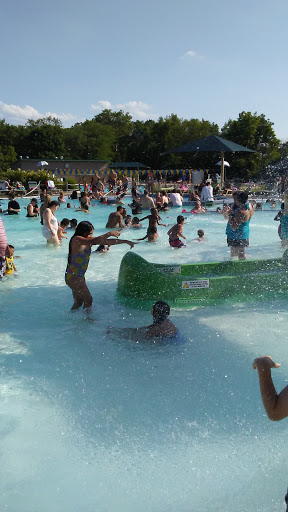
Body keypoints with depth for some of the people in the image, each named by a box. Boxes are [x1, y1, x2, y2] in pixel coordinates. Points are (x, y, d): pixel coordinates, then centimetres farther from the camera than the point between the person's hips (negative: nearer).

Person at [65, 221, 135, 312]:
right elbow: (93, 241, -33)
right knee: (88, 299, -6)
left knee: (79, 301, 15)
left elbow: (107, 242, 6)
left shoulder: (88, 240, 7)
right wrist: (109, 234, -30)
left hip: (80, 276, 8)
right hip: (72, 276, -8)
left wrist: (125, 241, 3)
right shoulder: (76, 239, -17)